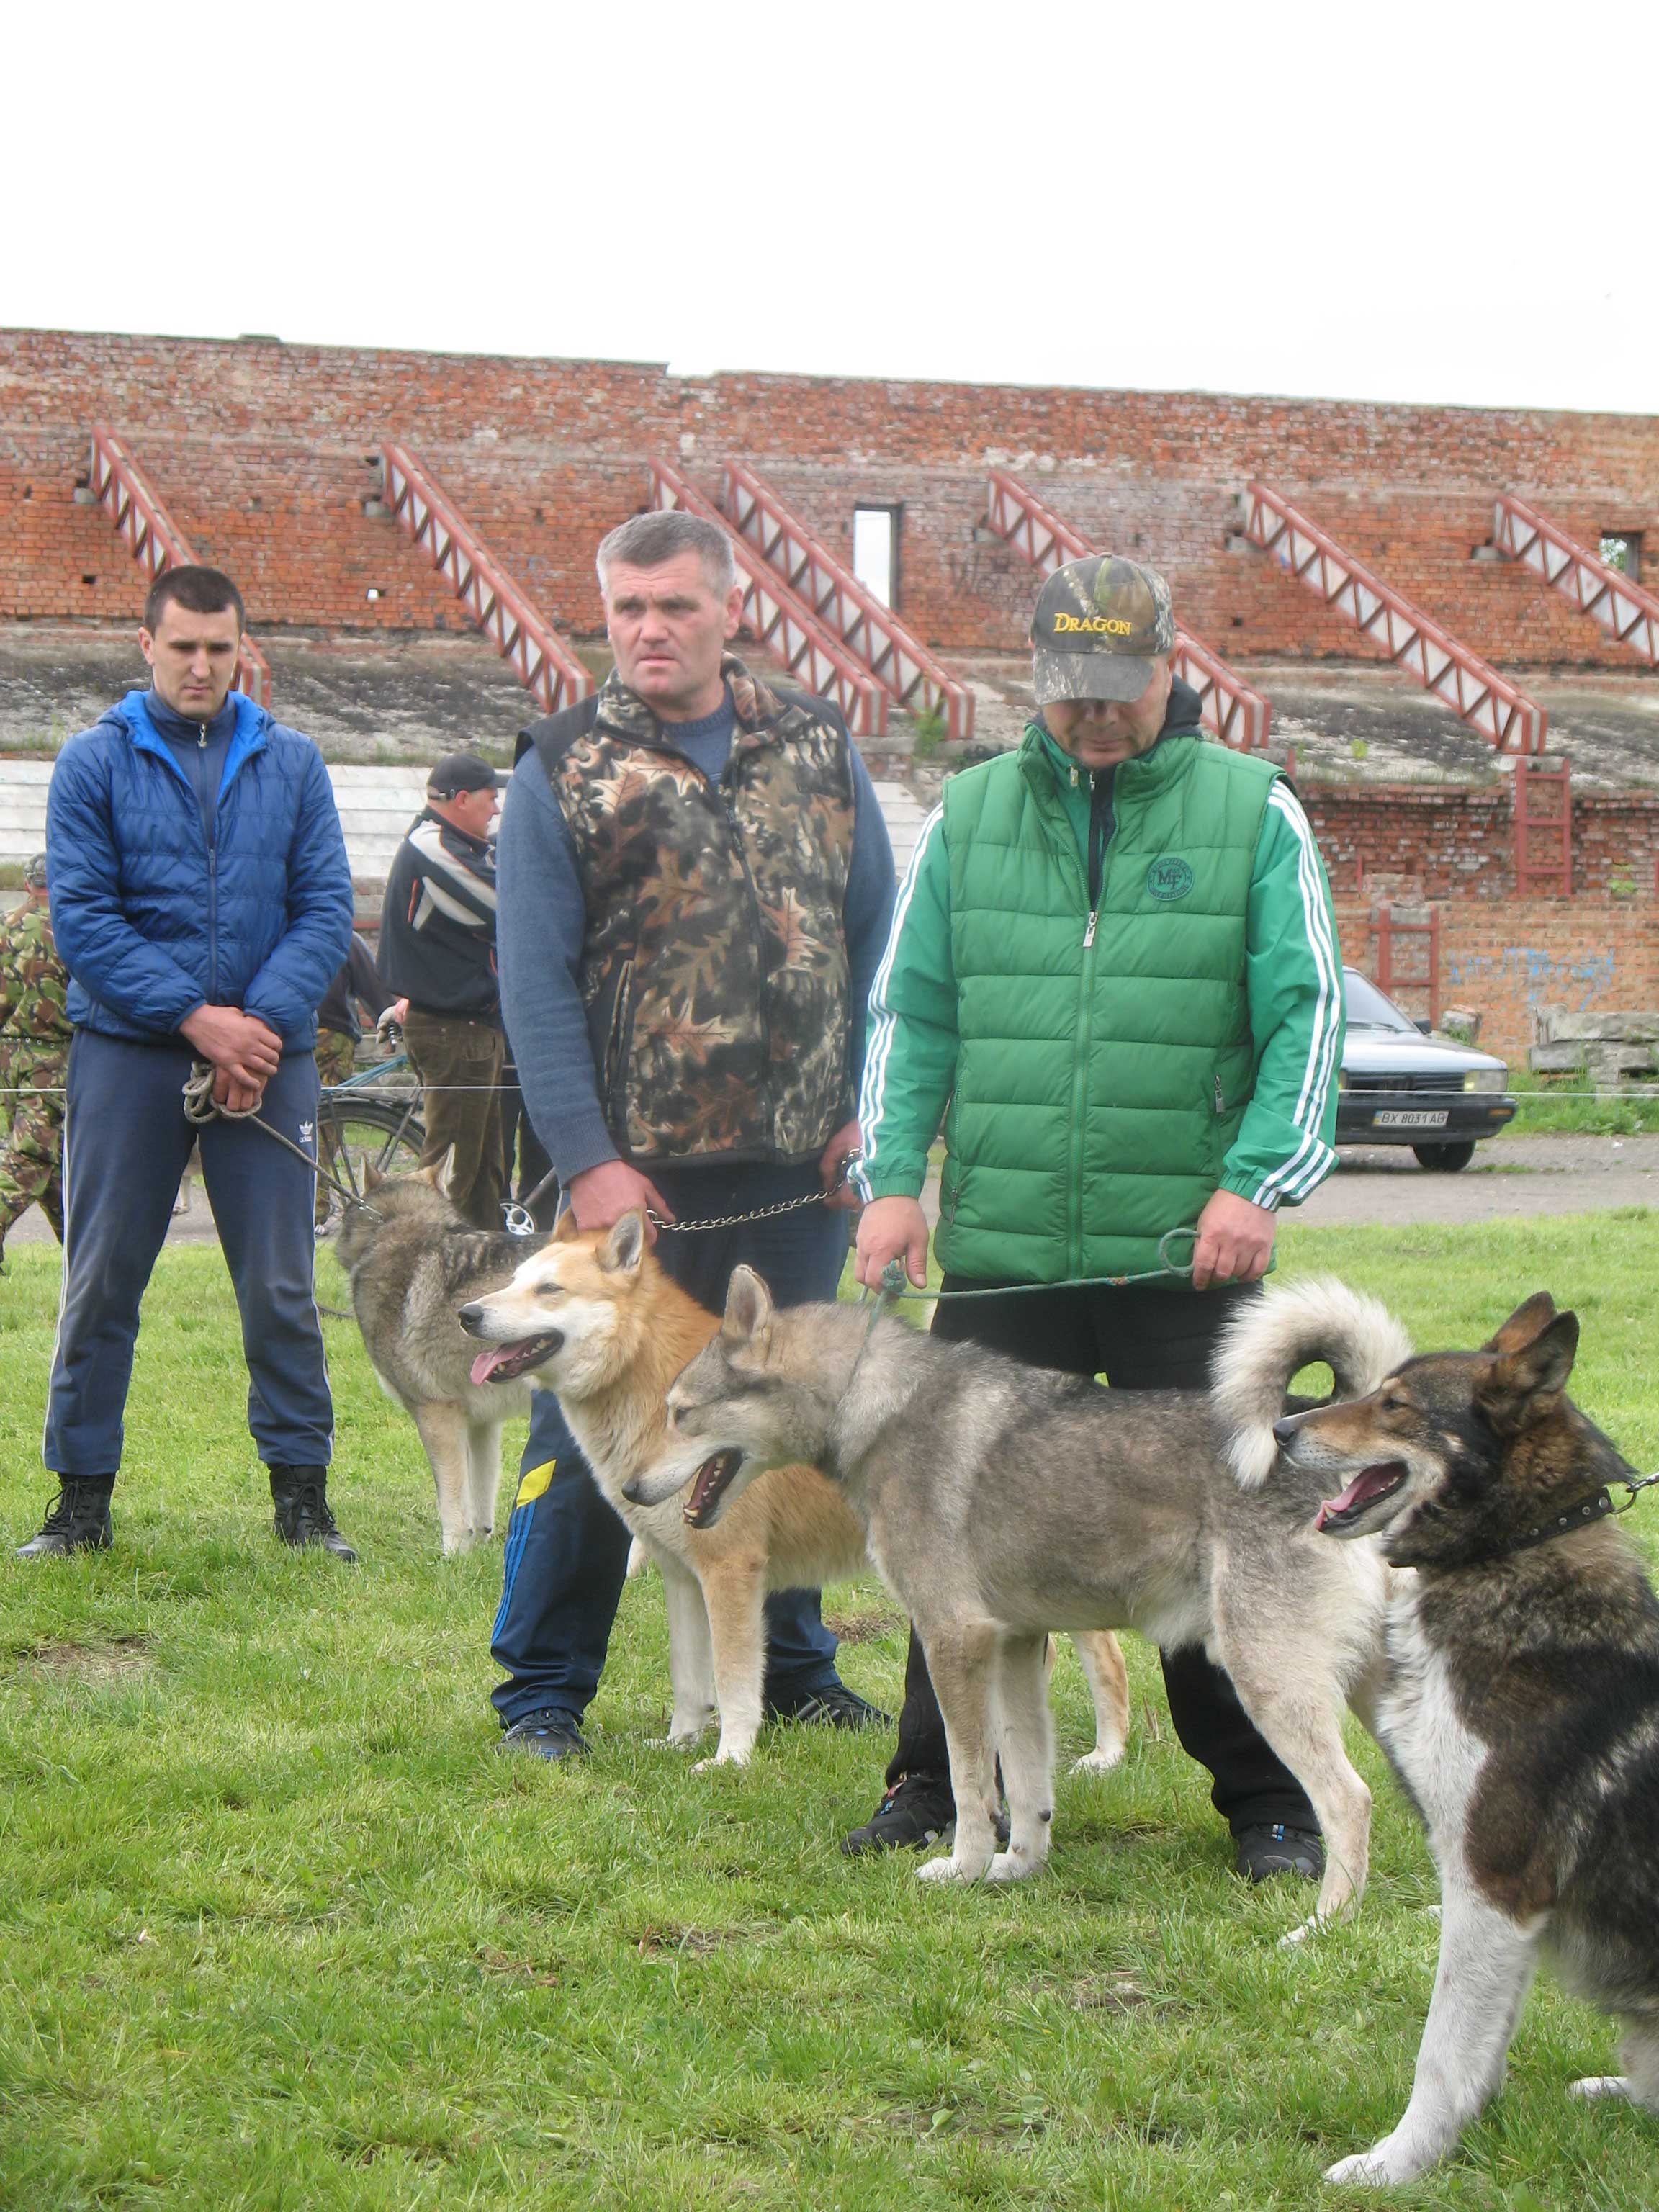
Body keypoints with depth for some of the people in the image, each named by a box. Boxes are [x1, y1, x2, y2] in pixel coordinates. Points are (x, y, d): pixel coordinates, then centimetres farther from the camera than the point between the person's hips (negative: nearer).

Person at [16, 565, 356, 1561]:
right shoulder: (95, 761, 1)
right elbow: (81, 916, -5)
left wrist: (264, 1020, -12)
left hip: (266, 1050, 1)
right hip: (128, 1047, -1)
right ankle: (83, 1497, 12)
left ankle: (303, 1492, 12)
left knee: (280, 1284, 3)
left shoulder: (292, 762, 7)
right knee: (101, 1282, 3)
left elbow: (328, 908, 2)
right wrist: (195, 1017, -13)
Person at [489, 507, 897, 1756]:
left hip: (799, 1169, 3)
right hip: (638, 1175, -3)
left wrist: (866, 1103, 2)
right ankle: (543, 1689, 11)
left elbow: (878, 931, 10)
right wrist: (587, 1158, -11)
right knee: (590, 1433, 0)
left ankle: (791, 1667, 28)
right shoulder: (562, 771, -1)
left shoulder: (817, 747, 8)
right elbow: (536, 983, -5)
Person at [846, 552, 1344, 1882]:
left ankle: (1267, 1802, 15)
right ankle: (941, 1780, 21)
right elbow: (909, 1011, 11)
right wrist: (893, 1175, -1)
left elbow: (1307, 1015, 0)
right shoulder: (970, 814, 11)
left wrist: (1256, 1181, -12)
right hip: (999, 1254, 2)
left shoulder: (1252, 811, 4)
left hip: (1189, 1259, -2)